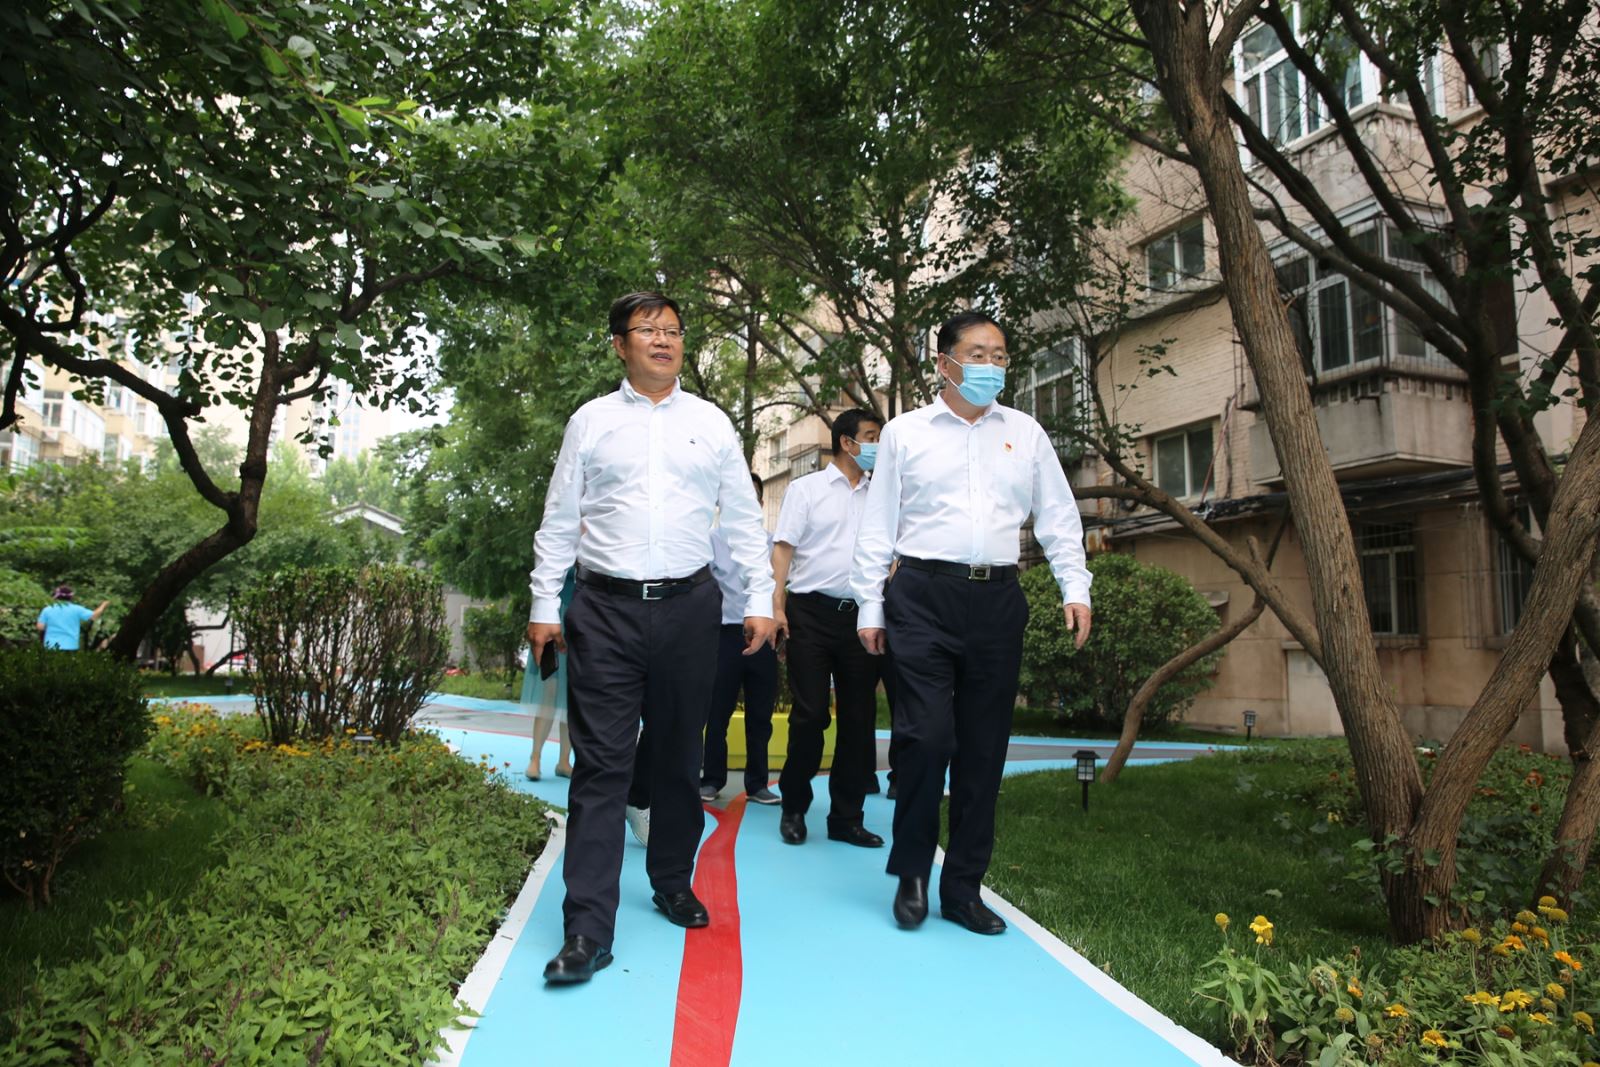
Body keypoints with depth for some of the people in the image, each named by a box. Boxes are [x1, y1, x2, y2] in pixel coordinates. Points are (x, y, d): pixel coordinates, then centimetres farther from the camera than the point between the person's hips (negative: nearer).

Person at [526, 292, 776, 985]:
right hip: (606, 609, -1)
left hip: (688, 606, 2)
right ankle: (587, 930, 0)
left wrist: (759, 601, 4)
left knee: (679, 759, 13)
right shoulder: (591, 421, 7)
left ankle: (674, 883, 32)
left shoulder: (711, 423, 10)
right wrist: (545, 606, 3)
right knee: (600, 767, -4)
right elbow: (558, 521, 8)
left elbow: (744, 518, 10)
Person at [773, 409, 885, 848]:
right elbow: (784, 548, -2)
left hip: (860, 615, 4)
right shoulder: (807, 489, 3)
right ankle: (794, 808, 17)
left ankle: (846, 817, 17)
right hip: (812, 613, -4)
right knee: (809, 715, -1)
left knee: (859, 719, 6)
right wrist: (777, 605, -12)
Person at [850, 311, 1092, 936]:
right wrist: (869, 608, 2)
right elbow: (877, 527, 7)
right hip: (923, 597, -2)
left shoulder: (1026, 434, 13)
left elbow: (1058, 518, 14)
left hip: (997, 600, 3)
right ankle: (911, 874, 12)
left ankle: (963, 887, 19)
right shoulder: (905, 433, 7)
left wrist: (1074, 588, 1)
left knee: (984, 749, 6)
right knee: (926, 737, -9)